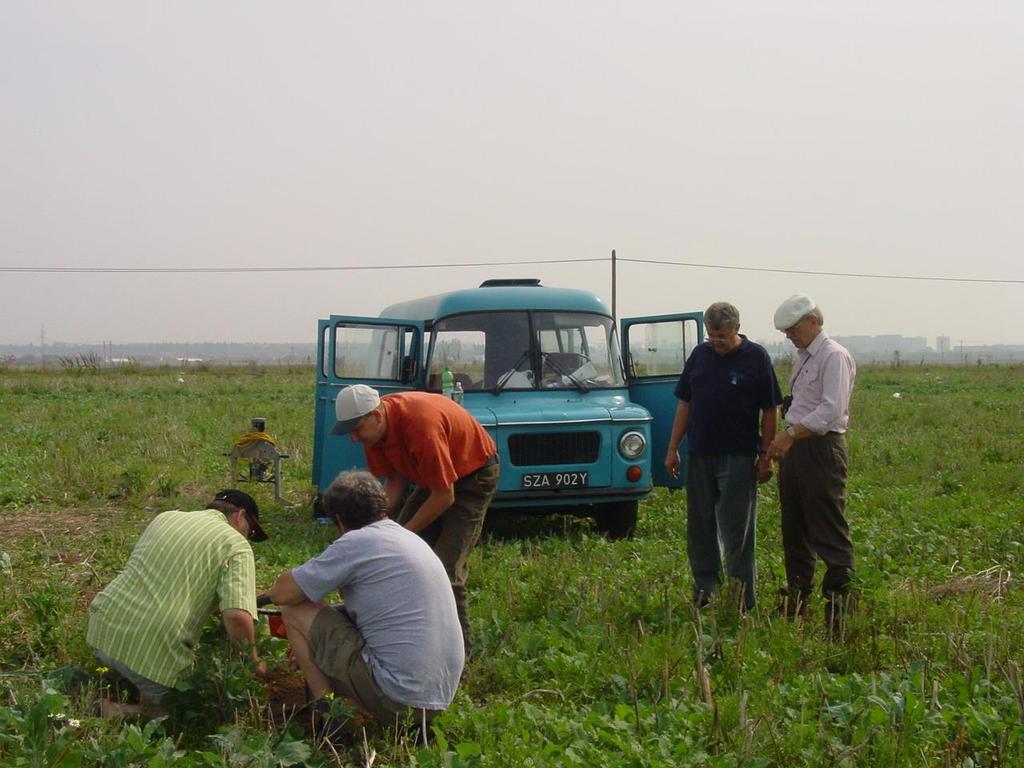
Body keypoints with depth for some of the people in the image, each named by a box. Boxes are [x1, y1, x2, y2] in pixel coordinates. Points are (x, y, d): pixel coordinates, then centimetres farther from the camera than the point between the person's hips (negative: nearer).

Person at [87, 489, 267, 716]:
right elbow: (238, 617, -16)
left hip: (101, 629, 6)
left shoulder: (165, 517, 18)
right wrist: (252, 659, 3)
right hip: (153, 652, -6)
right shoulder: (236, 545, 0)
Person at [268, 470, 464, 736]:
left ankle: (329, 717, 2)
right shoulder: (412, 539, 16)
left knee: (294, 611, 2)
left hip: (398, 698, -9)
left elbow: (282, 593, -4)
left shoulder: (356, 543, -10)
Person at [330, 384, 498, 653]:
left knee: (444, 568, -17)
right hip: (435, 477, 8)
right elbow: (394, 479, 2)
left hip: (473, 474, -8)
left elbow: (444, 497, -29)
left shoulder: (420, 425, -36)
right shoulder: (375, 428, -12)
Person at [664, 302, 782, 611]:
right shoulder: (700, 354, 9)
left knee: (737, 528, -2)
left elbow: (770, 411, -2)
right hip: (700, 455, 5)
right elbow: (685, 404, 13)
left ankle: (742, 595, 4)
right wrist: (673, 449, 9)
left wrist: (765, 455, -7)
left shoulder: (756, 357, -3)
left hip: (738, 457, -4)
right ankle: (704, 589, 17)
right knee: (700, 525, 8)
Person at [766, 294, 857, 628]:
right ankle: (795, 598, 24)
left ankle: (839, 603, -3)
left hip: (821, 447, -10)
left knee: (829, 531, -7)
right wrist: (783, 441, 15)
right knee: (794, 527, 15)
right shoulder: (803, 357, 17)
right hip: (794, 447, 10)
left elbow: (831, 409, -22)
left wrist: (791, 433, -26)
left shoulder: (834, 356, -12)